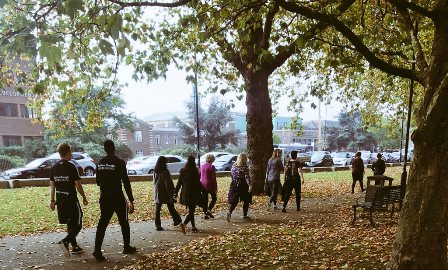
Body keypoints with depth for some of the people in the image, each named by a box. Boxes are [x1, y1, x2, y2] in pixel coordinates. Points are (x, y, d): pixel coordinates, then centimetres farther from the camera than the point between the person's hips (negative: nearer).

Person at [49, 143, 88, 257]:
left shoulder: (54, 167, 5)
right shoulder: (71, 167, -14)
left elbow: (52, 185, 9)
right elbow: (78, 185, -13)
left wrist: (52, 200, 16)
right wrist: (84, 198, -2)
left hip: (60, 201, 7)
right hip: (72, 200, -7)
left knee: (70, 224, 17)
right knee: (77, 225, 2)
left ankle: (74, 247, 24)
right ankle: (65, 241, -17)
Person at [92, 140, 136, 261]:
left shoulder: (100, 163, 3)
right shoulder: (119, 162, -15)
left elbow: (98, 181, 14)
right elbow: (126, 182, -17)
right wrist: (131, 200, -15)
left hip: (104, 198, 5)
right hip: (118, 198, -4)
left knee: (102, 223, 8)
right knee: (124, 223, 12)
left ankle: (97, 250, 1)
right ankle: (127, 247, 23)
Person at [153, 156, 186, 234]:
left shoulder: (155, 171, 4)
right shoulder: (164, 171, -15)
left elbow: (155, 182, 12)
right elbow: (168, 184, -15)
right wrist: (171, 195, -13)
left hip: (157, 193, 5)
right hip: (165, 193, -5)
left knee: (157, 210, 8)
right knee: (171, 209, 5)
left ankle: (158, 226, 9)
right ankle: (178, 222, 9)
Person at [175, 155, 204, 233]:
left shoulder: (183, 171, 3)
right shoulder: (194, 171, -12)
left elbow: (179, 182, 7)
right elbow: (198, 183, -10)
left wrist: (176, 192, 14)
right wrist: (203, 191, -2)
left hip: (185, 193, 6)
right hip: (193, 194, -6)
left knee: (191, 210, 17)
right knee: (191, 211, -1)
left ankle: (193, 226, 22)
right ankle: (184, 223, -19)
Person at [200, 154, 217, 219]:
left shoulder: (202, 166, 6)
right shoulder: (211, 167, -12)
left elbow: (200, 176, 13)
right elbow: (214, 178, -11)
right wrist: (216, 187, -5)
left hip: (203, 185, 6)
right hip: (210, 185, -5)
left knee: (205, 199, 11)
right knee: (214, 198, 11)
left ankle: (205, 213, 12)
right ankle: (209, 210, -3)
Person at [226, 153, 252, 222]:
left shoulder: (234, 166, 4)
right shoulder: (245, 167, -13)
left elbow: (231, 174, 14)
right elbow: (247, 177, -22)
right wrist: (250, 185, -26)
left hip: (234, 185, 4)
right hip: (243, 185, -4)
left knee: (234, 201, 6)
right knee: (246, 201, 13)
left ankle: (230, 212, -17)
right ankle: (245, 215, 18)